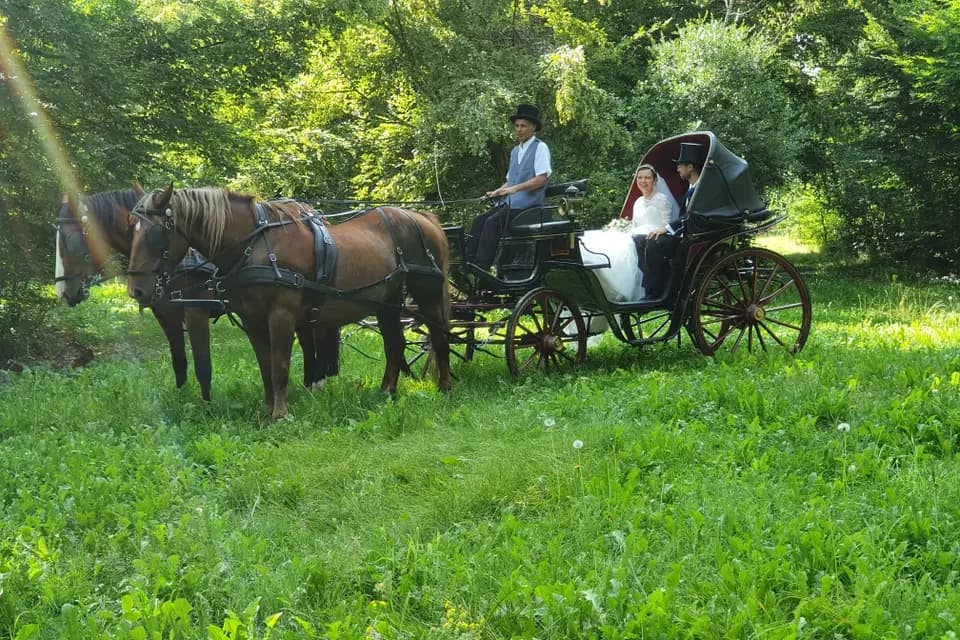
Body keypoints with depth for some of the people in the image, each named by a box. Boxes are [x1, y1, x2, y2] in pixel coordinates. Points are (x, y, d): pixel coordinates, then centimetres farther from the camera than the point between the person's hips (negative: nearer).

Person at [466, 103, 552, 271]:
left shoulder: (540, 148, -3)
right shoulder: (515, 151, 21)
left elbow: (541, 179, -12)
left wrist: (515, 188, -20)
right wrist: (497, 191, 4)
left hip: (527, 201, -8)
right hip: (509, 201, 8)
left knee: (492, 222, -26)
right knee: (479, 220, -12)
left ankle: (481, 267, -28)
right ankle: (469, 262, -18)